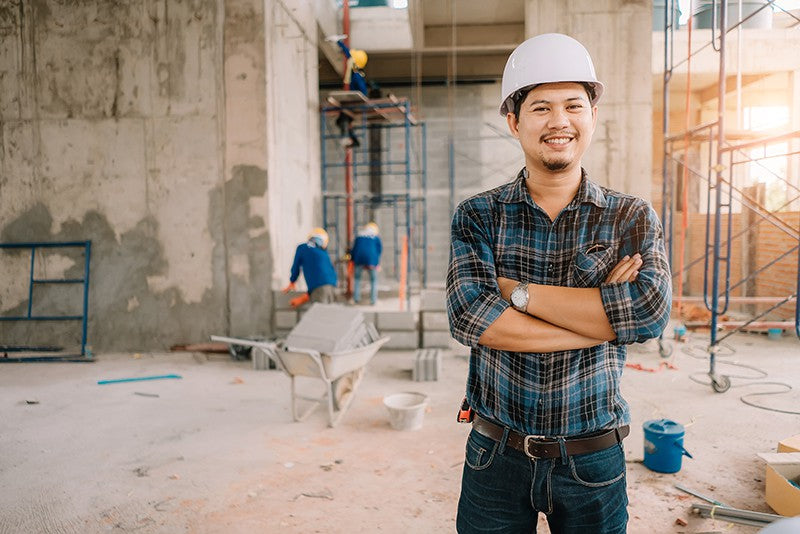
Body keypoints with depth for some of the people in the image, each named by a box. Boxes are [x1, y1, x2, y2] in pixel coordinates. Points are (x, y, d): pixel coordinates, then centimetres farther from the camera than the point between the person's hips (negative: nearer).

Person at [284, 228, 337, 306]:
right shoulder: (324, 254, 26)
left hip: (319, 288, -4)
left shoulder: (302, 248, 15)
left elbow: (296, 268, 22)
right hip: (332, 286, 4)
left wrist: (291, 283, 43)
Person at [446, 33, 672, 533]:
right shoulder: (477, 216, -4)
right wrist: (604, 312, -18)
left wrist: (518, 291, -18)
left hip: (593, 460, 1)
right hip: (496, 455, 0)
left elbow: (651, 310, -19)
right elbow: (470, 317, -19)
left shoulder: (632, 218, -2)